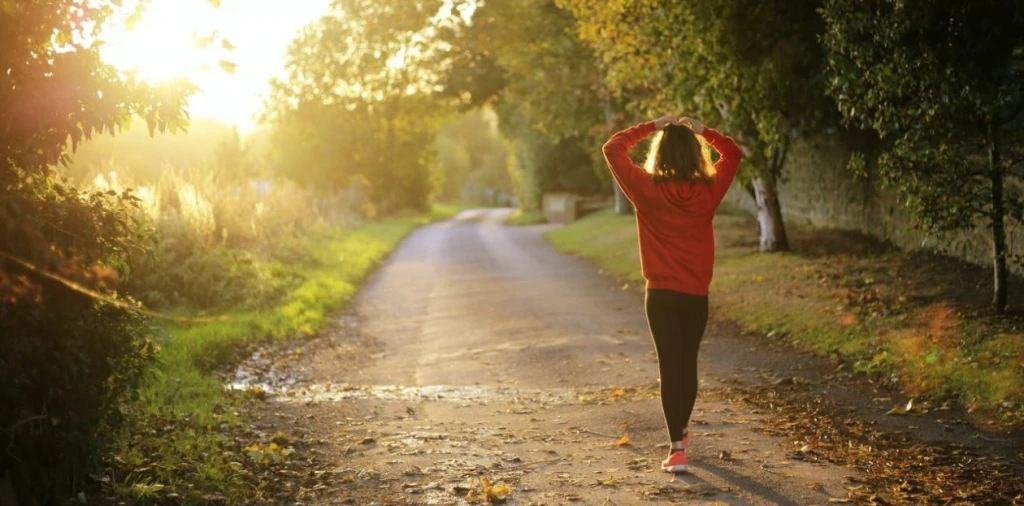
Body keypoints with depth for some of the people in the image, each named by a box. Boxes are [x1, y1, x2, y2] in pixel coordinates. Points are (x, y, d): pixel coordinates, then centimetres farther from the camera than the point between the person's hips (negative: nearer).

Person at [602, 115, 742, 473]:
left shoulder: (647, 189, -10)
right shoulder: (708, 190, -4)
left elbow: (613, 149, 0)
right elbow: (733, 153, 14)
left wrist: (651, 127, 4)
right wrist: (702, 131, 10)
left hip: (661, 294, -2)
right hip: (697, 294, 2)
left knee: (670, 366, -2)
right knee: (688, 363, 17)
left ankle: (677, 448, -10)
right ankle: (681, 432, 36)